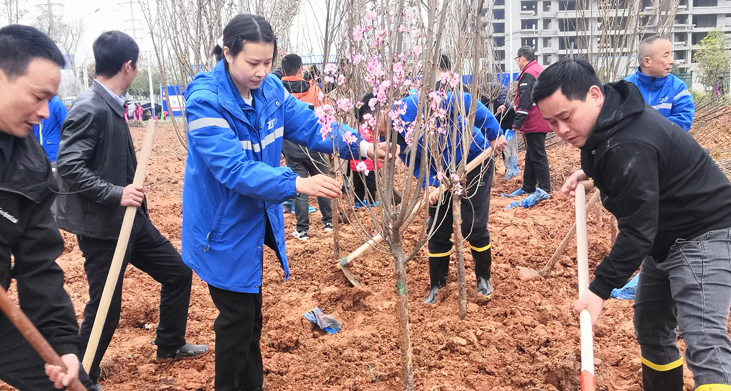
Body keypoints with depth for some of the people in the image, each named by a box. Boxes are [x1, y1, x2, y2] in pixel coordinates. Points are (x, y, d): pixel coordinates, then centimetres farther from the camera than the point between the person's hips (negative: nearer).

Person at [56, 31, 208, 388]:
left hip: (129, 218, 9)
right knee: (105, 308, 1)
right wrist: (116, 194, -29)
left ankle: (170, 344, 35)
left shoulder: (110, 105, 7)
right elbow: (69, 167, -26)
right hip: (101, 226, -9)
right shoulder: (89, 109, -20)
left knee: (177, 272, 17)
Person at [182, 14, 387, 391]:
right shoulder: (205, 101, -25)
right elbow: (233, 167, -34)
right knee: (237, 318, 4)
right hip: (224, 230, -7)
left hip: (255, 222, 7)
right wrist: (297, 183, -43)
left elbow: (309, 126, -4)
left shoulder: (270, 89, -4)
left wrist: (359, 145, -19)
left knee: (252, 314, 21)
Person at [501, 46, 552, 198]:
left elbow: (525, 101, -22)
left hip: (533, 123, -10)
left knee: (538, 157, -6)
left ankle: (544, 190, -3)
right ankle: (528, 188, 23)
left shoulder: (528, 74, -15)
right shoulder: (540, 70, 17)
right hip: (540, 121, 10)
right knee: (531, 156, 16)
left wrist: (517, 123, -21)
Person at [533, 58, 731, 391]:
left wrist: (601, 288, -26)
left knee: (703, 342, -23)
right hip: (667, 235, 11)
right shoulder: (615, 116, -1)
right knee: (651, 326, 18)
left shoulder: (629, 149, -31)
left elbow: (637, 231, -29)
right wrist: (588, 171, 8)